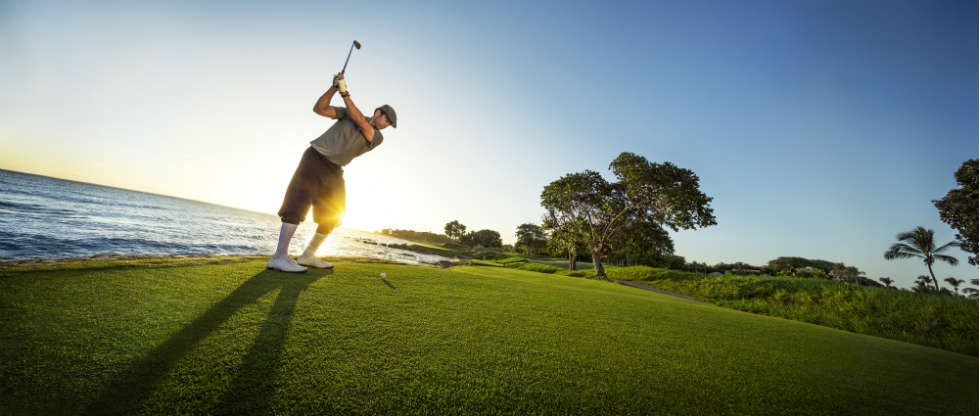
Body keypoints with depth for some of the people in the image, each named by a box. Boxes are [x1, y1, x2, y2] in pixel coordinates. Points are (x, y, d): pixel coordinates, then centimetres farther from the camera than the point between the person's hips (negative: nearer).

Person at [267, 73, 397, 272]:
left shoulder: (377, 137, 3)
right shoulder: (348, 113, 6)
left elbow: (361, 123, -14)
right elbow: (319, 108, -1)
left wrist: (345, 93, -16)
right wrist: (334, 88, -13)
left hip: (334, 171, 4)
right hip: (316, 157, -3)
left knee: (333, 216, 1)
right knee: (298, 203, -16)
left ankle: (308, 255, 12)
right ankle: (280, 256, -20)